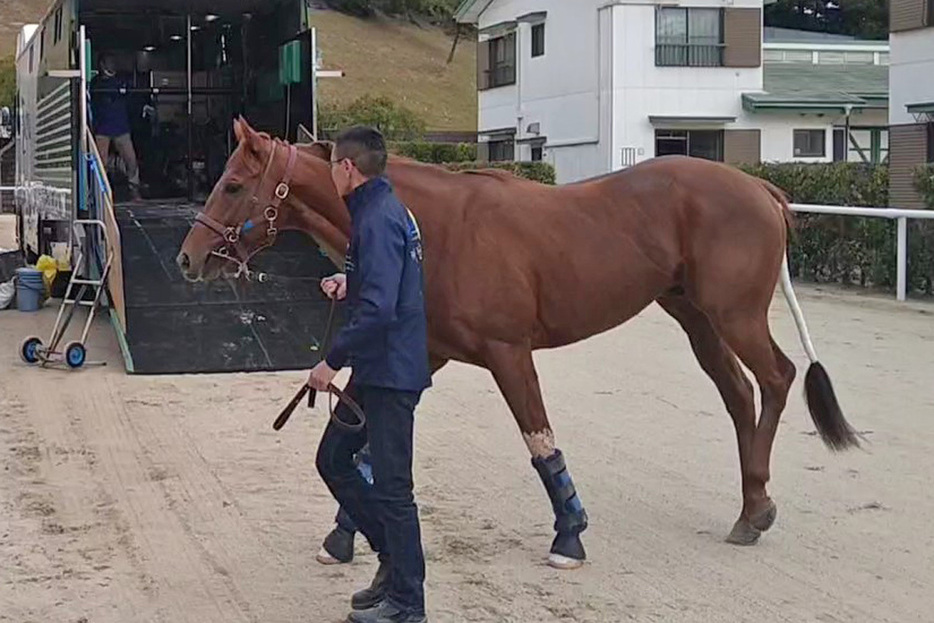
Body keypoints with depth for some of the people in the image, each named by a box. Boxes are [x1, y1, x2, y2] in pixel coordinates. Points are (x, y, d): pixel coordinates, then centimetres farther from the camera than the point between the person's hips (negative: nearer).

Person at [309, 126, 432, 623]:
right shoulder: (388, 210, 13)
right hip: (376, 369, 11)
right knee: (332, 459, 18)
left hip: (390, 372, -11)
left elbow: (379, 308, -28)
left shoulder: (378, 220, -20)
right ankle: (394, 558, 26)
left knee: (390, 484, -2)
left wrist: (333, 360, -21)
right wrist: (351, 282, 12)